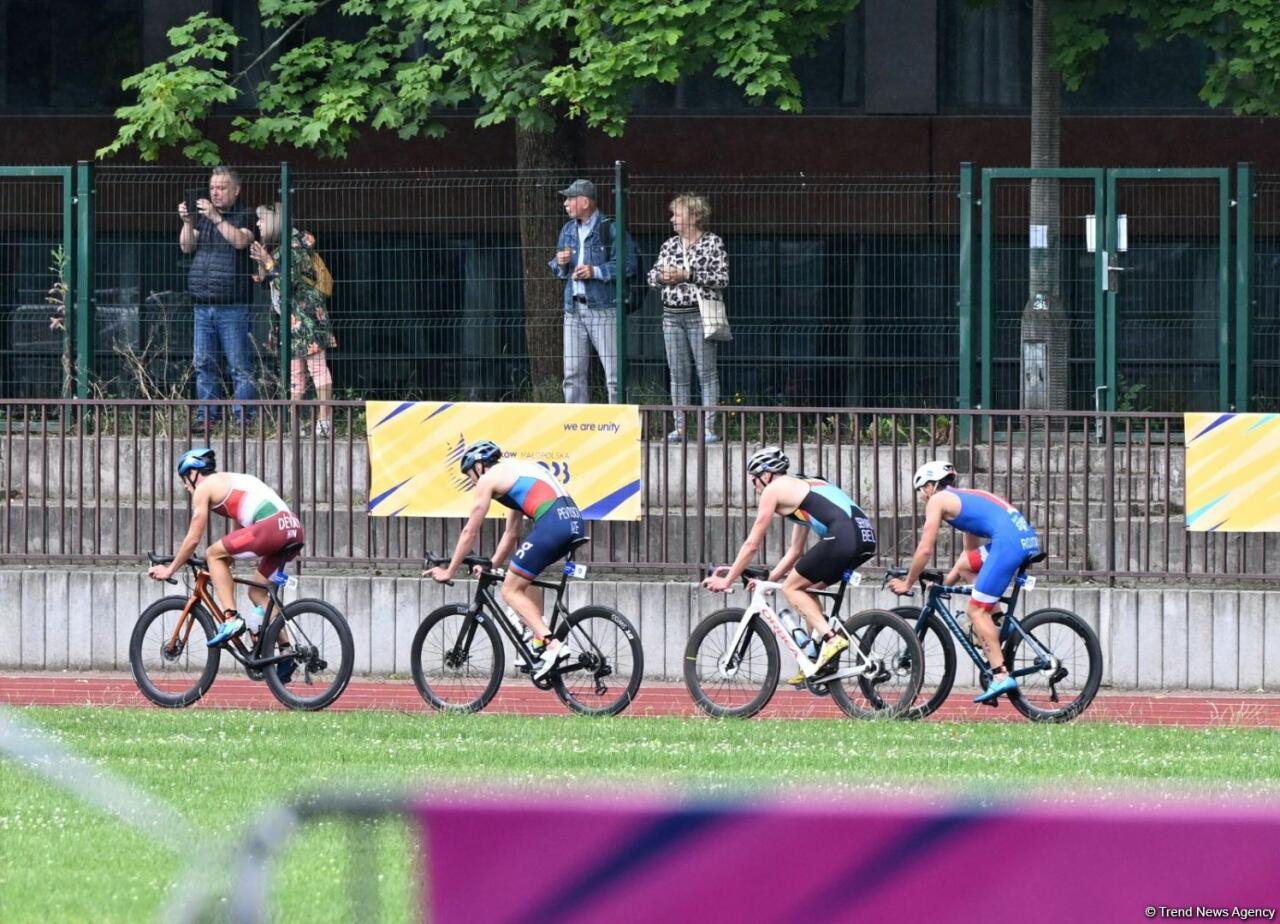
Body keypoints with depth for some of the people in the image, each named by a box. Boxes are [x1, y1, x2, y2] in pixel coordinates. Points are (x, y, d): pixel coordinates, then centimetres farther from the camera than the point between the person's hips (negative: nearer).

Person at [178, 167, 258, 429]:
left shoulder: (245, 216, 2)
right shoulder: (202, 216, 18)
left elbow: (241, 241, -16)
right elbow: (187, 247, 10)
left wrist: (216, 218, -21)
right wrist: (187, 223, -6)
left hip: (233, 306, -5)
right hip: (203, 305, 6)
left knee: (240, 366, -6)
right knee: (204, 365, 5)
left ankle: (242, 417, -7)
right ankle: (205, 416, 8)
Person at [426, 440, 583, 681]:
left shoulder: (488, 479, 9)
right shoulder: (513, 473, 33)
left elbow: (470, 532, 12)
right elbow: (511, 534, 37)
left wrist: (449, 571, 21)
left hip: (551, 523, -8)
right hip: (574, 521, 8)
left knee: (511, 591, 1)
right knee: (521, 581, 27)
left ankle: (552, 645, -16)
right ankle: (540, 642, 16)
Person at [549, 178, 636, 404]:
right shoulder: (568, 231, 16)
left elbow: (628, 264, -11)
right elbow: (557, 270, 23)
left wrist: (596, 271, -17)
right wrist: (560, 263, 0)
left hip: (603, 308, -7)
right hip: (574, 308, 7)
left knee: (613, 373, -7)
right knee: (573, 373, 6)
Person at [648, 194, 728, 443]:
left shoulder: (713, 243, -3)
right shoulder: (669, 245, 14)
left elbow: (722, 279, -10)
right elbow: (652, 276, 17)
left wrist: (687, 275, -15)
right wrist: (661, 276, -6)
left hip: (699, 315, -5)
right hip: (672, 315, 5)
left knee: (706, 372, -5)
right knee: (678, 373, 5)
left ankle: (709, 427, -4)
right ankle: (679, 427, 8)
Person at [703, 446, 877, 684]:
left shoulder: (773, 490, 9)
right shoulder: (802, 487, 33)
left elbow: (752, 544, 11)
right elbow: (795, 552, 36)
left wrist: (727, 580, 20)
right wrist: (768, 580, 38)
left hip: (843, 537, -8)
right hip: (867, 536, 8)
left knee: (791, 588, 5)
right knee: (805, 588, 21)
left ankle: (831, 638, -12)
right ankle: (817, 659, 16)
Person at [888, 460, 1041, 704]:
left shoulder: (938, 500, 8)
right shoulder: (965, 497, 32)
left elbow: (925, 550, 7)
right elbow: (971, 550, 37)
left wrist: (907, 583, 19)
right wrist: (946, 581, 37)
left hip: (1008, 542, -9)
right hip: (1028, 539, 9)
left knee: (976, 610, -4)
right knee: (965, 565, 27)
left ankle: (1001, 676, -12)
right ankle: (994, 623, 16)